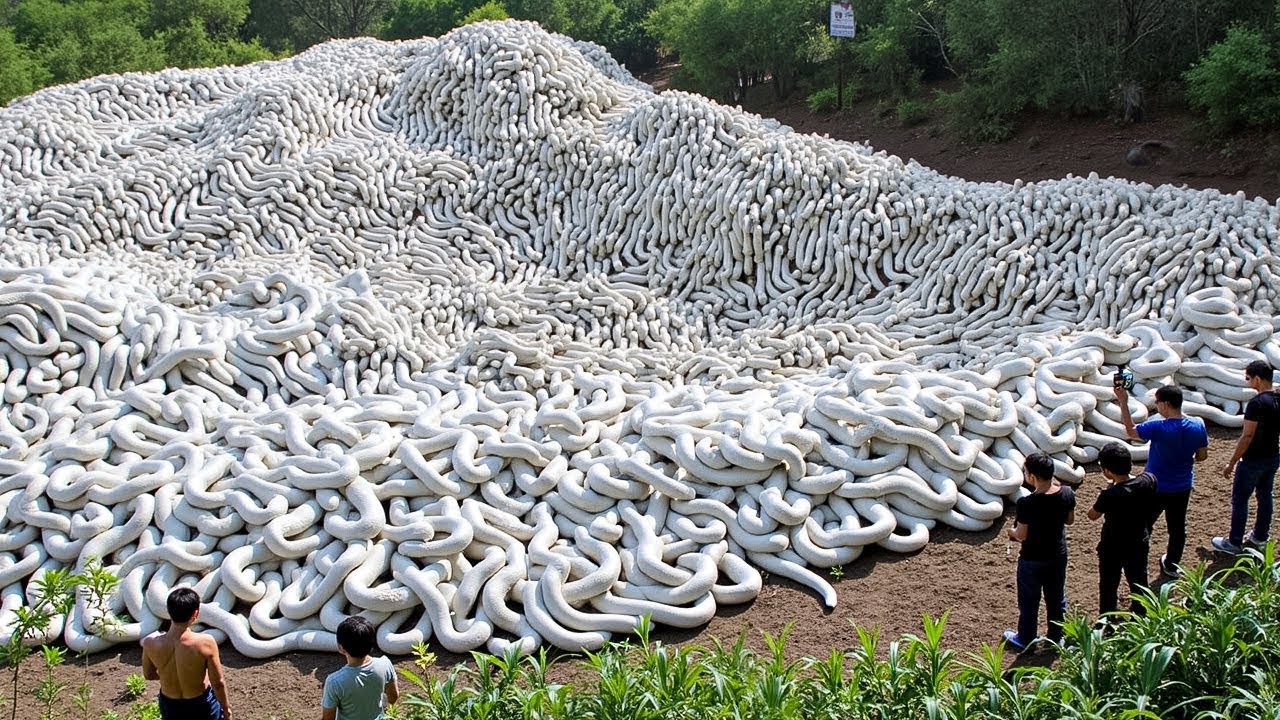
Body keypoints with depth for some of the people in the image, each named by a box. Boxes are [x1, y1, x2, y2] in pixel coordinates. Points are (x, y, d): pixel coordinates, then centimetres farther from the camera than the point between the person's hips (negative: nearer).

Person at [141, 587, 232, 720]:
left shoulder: (150, 643, -23)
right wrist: (226, 708, -1)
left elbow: (148, 675, -3)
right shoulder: (205, 643, -31)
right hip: (201, 703, -3)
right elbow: (218, 683, -18)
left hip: (169, 705, 3)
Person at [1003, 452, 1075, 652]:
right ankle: (1056, 638, 37)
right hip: (1059, 555, 5)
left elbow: (1021, 535, -19)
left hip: (1032, 559, -5)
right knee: (1057, 600, 22)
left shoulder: (1026, 503, -29)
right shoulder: (1067, 494, -14)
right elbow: (1070, 520, 3)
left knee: (1029, 602, 15)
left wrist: (1012, 531, 2)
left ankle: (1025, 641, 31)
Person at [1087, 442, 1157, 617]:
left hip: (1113, 548, -5)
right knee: (1138, 582, 26)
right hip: (1139, 544, 5)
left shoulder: (1111, 494, -34)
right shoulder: (1149, 480, -18)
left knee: (1108, 586, 17)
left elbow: (1092, 515, -14)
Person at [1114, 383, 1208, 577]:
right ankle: (1172, 565, 36)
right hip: (1183, 487, 5)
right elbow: (1202, 455, 1)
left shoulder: (1158, 428, -27)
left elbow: (1131, 431, -11)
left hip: (1156, 488, -4)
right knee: (1177, 527, 20)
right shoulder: (1198, 425, -11)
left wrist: (1123, 402, -11)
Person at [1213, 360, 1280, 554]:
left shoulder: (1256, 403, -24)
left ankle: (1234, 542, 9)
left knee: (1239, 499, 3)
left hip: (1254, 460, -8)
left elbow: (1247, 436, -24)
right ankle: (1260, 536, 33)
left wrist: (1232, 463, -18)